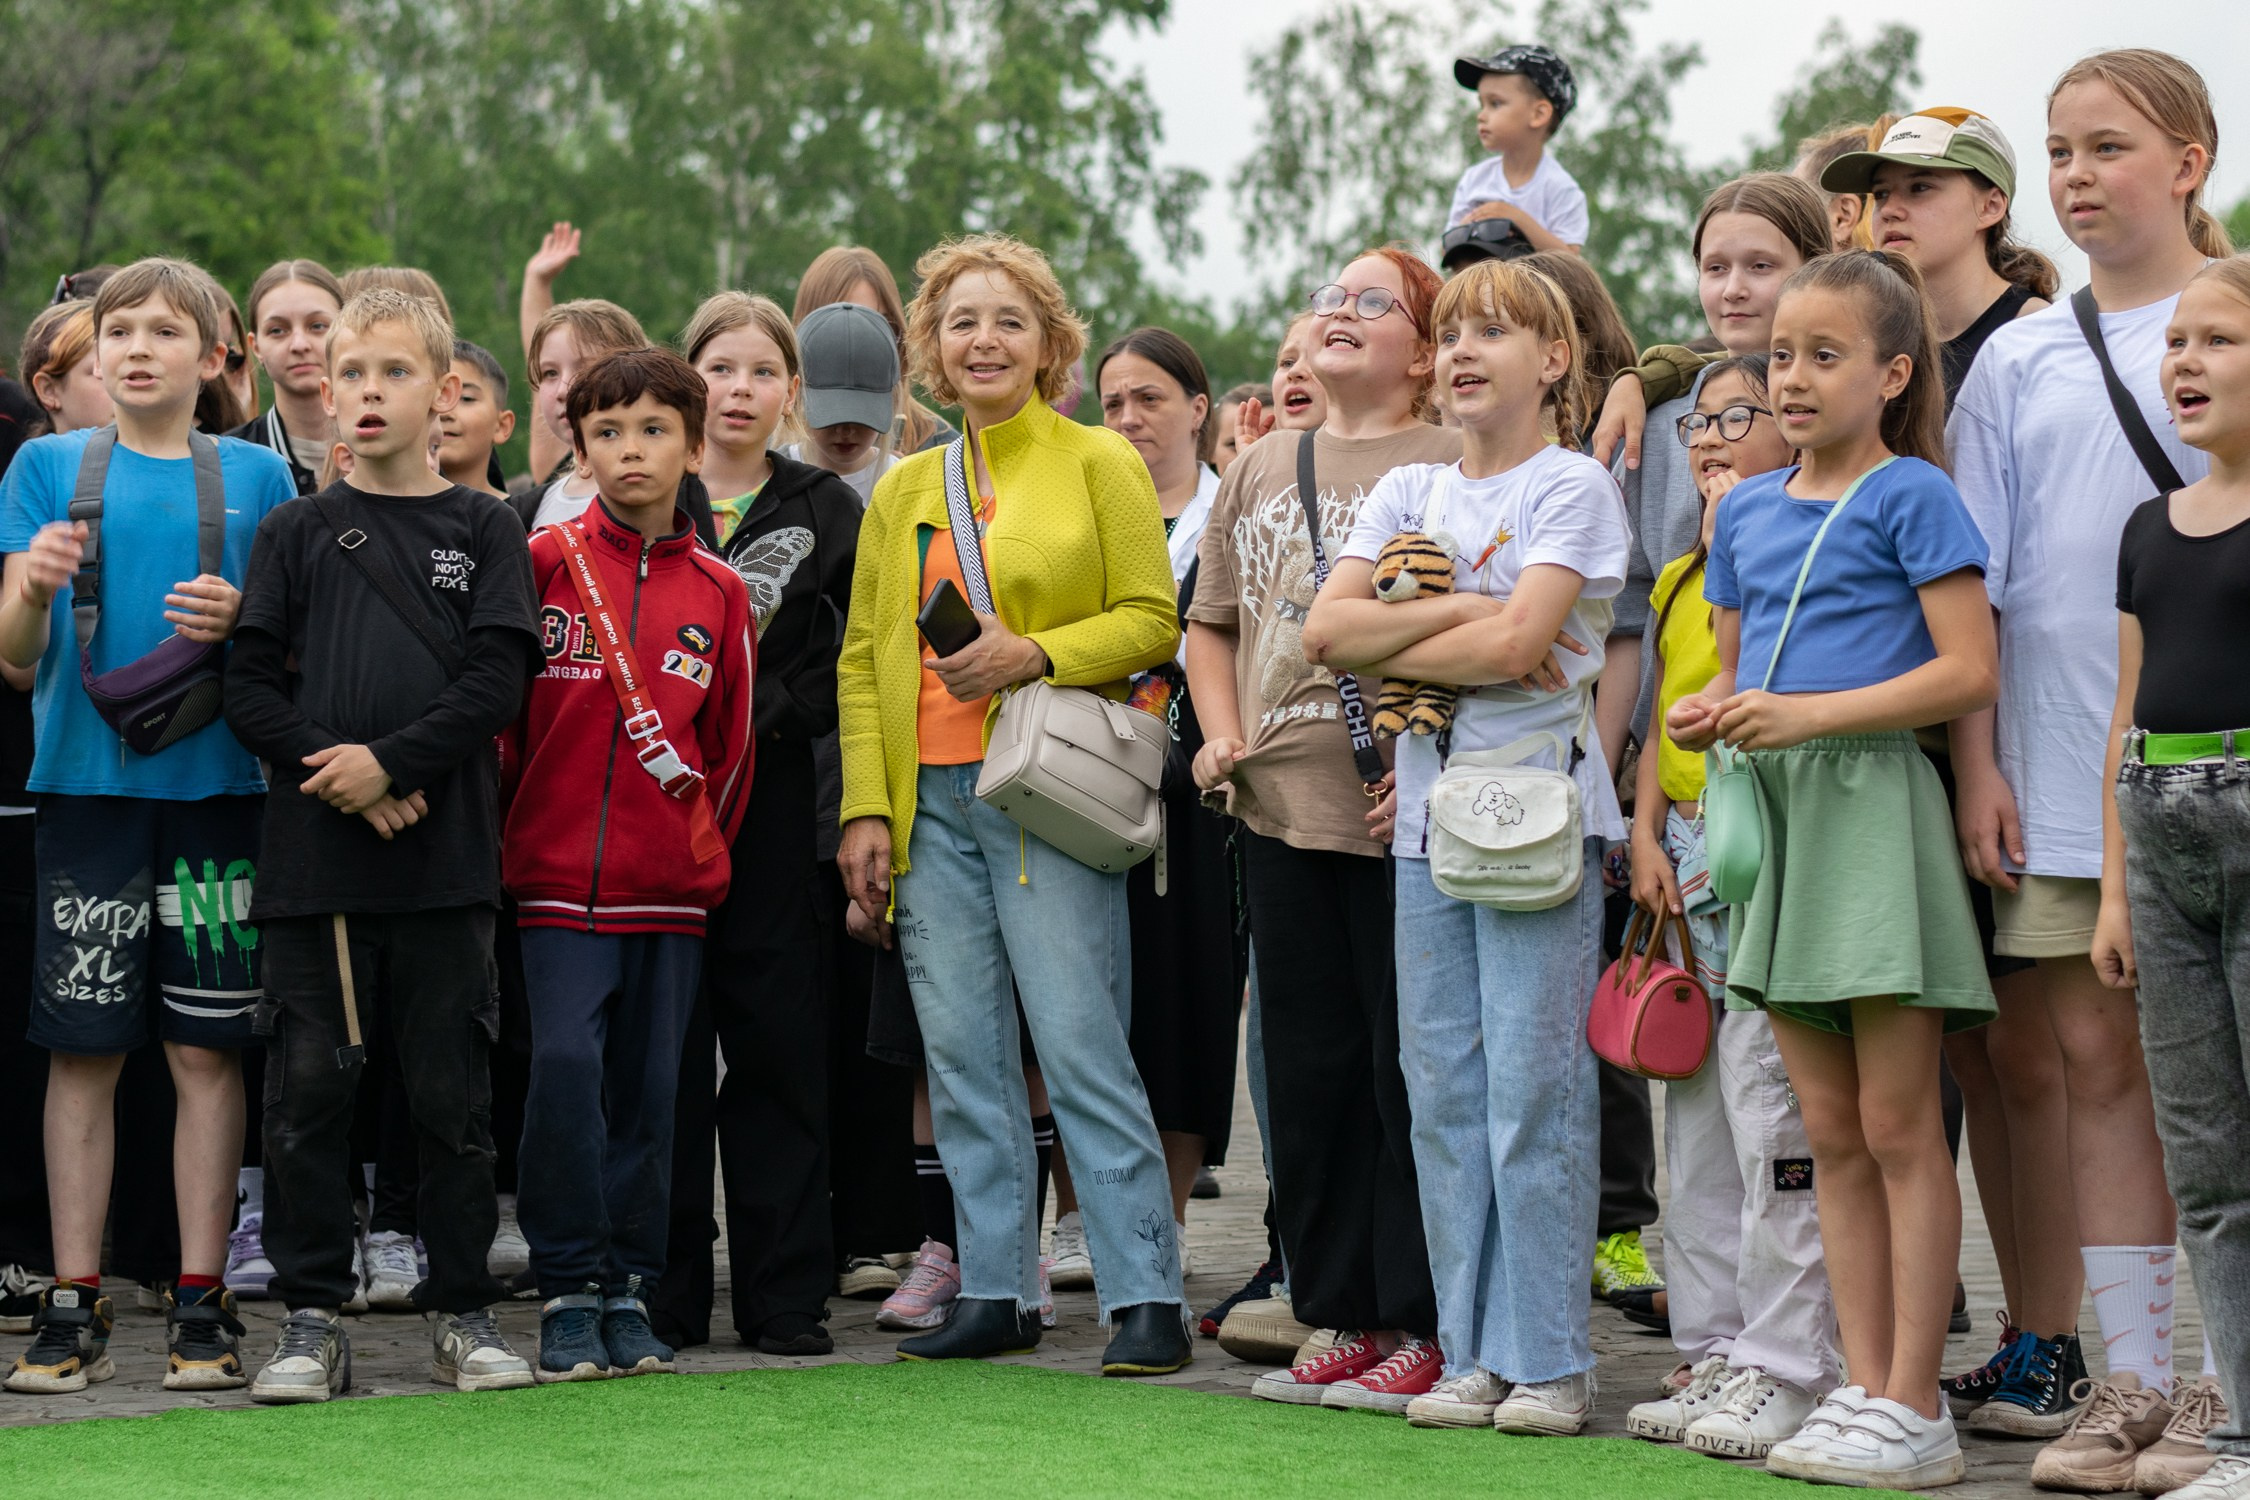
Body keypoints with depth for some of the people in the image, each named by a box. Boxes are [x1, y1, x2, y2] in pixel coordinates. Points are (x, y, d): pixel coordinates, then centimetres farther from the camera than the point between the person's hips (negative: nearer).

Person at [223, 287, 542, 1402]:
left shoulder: (484, 531, 7)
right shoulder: (294, 534, 9)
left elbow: (496, 683, -3)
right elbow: (250, 691, 3)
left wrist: (391, 761, -14)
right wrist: (339, 778, -11)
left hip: (444, 856, -1)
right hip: (312, 852, 1)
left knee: (452, 1092, 3)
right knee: (311, 1088, 0)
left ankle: (462, 1311, 12)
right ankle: (312, 1320, 7)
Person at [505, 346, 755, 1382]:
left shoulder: (718, 593, 8)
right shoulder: (545, 563, 1)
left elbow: (730, 743, 14)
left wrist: (699, 845, 11)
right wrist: (506, 832, 4)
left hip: (673, 886, 2)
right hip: (559, 875, -2)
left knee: (648, 1084, 5)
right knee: (566, 1061, -13)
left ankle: (629, 1289, 14)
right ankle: (569, 1289, -4)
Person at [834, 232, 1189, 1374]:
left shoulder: (1100, 464, 3)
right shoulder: (904, 489, 15)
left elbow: (1152, 622, -2)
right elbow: (863, 658, 14)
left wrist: (1034, 655, -17)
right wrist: (865, 808, 5)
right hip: (929, 798, 5)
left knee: (1081, 1045, -9)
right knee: (961, 1055, 5)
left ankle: (1146, 1295, -5)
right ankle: (996, 1291, 12)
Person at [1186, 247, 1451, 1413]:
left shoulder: (1449, 465, -3)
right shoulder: (1261, 470, 17)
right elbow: (1212, 622, 25)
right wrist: (1223, 737, 10)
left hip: (1401, 814, -6)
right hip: (1283, 807, 6)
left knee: (1410, 1072, -3)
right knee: (1307, 1067, 9)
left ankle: (1421, 1327, 3)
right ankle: (1343, 1317, 17)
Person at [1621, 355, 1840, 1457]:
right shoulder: (1678, 578, 19)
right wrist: (1647, 838, 4)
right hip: (1687, 859, 8)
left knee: (1770, 1108, -9)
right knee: (1693, 1118, 9)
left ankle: (1786, 1369, -4)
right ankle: (1714, 1356, 15)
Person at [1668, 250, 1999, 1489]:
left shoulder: (1911, 495, -5)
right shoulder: (1746, 511, 15)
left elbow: (1969, 670, -12)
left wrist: (1813, 714, -18)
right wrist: (1707, 717, 0)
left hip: (1874, 804, -7)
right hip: (1775, 818, 7)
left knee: (1898, 1127, -4)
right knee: (1831, 1134, 8)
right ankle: (1863, 1389, 12)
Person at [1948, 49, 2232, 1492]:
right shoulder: (2017, 359, 11)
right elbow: (1977, 580, 11)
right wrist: (1977, 762, 4)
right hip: (2059, 764, 3)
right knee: (2100, 1064, 5)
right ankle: (2134, 1383, 10)